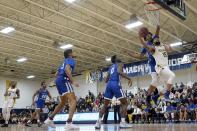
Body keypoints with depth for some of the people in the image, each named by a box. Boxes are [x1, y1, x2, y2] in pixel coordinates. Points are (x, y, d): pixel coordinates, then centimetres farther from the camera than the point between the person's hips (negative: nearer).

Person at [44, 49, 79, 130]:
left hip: (58, 81, 10)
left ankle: (50, 119, 27)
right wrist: (72, 81, -21)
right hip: (64, 80, -10)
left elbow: (56, 74, 32)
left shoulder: (64, 62, 29)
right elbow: (67, 69, -19)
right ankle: (69, 123, -35)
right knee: (73, 100, -19)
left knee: (63, 102, 23)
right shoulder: (70, 60, 2)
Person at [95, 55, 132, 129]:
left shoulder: (110, 67, 28)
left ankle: (98, 122, 2)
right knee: (125, 103, 5)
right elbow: (119, 71, -16)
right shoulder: (119, 64, 9)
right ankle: (123, 122, -8)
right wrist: (129, 78, -16)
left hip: (109, 85, 6)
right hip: (116, 84, -6)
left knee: (105, 105, 15)